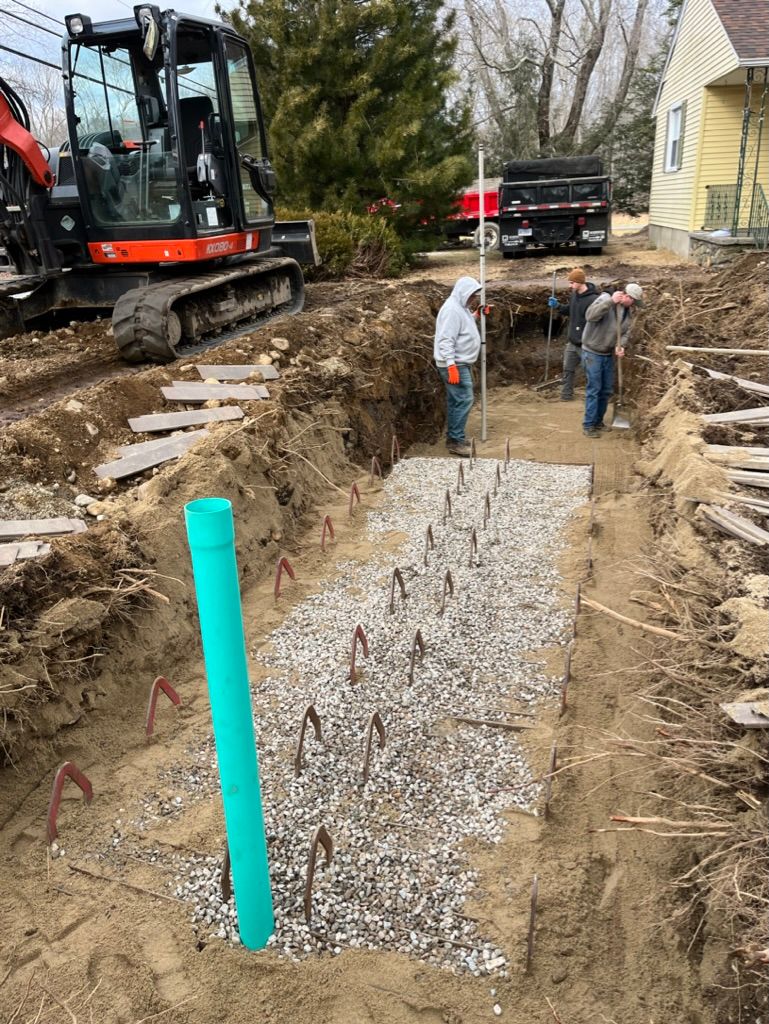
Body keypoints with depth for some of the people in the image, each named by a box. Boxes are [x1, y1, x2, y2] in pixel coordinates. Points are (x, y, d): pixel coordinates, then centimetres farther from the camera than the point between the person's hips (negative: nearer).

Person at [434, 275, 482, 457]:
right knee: (464, 400, -12)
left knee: (456, 401, 13)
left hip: (461, 363, 11)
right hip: (455, 365, -10)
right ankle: (456, 441, -8)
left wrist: (475, 316, 10)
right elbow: (446, 341, -24)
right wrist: (451, 366, -29)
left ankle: (453, 437, 20)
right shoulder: (452, 309, -19)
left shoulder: (461, 307, 13)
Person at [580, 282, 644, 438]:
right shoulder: (605, 299, -16)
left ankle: (598, 421, 26)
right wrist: (611, 301, -35)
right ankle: (588, 425, 1)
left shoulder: (629, 311, 5)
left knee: (607, 390, 12)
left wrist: (621, 346, -16)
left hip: (608, 354, 8)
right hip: (592, 353, -8)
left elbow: (626, 332, 4)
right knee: (594, 389, -7)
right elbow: (590, 315, -32)